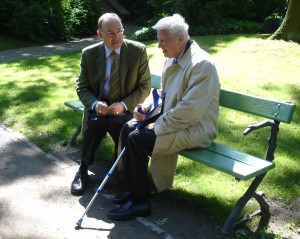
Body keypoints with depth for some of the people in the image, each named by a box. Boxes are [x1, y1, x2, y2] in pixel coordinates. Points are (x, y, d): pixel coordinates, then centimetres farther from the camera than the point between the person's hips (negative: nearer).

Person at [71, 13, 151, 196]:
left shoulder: (138, 51, -9)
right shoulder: (89, 54, -4)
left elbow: (145, 86, -4)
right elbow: (82, 87, 2)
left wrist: (124, 105, -21)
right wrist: (95, 104, -20)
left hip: (125, 108, -1)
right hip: (98, 107, 1)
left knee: (117, 124, -33)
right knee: (96, 122, -31)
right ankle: (83, 170, -11)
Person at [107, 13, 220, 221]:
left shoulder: (201, 64, -22)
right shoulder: (173, 58, 7)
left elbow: (189, 112, -28)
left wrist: (157, 126, -19)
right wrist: (148, 108, 0)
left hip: (195, 128, -9)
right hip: (171, 118, 10)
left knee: (137, 139, -20)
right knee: (128, 129, 1)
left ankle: (140, 201, -3)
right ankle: (132, 187, 13)